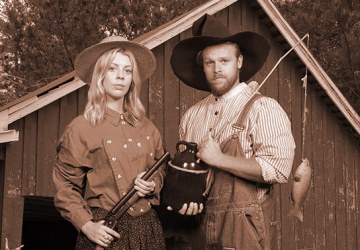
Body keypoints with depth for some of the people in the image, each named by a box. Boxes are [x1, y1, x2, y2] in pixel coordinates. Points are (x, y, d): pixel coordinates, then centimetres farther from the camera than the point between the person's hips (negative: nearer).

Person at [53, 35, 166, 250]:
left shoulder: (146, 127, 7)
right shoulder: (81, 129, -6)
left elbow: (160, 169, 19)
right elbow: (66, 186, -3)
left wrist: (153, 185, -3)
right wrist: (86, 224, -15)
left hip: (147, 227, 5)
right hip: (107, 231, -4)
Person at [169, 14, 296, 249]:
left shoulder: (263, 109, -10)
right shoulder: (192, 115, 7)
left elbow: (278, 168, -20)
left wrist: (219, 159, -18)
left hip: (243, 228, -5)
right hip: (199, 226, 5)